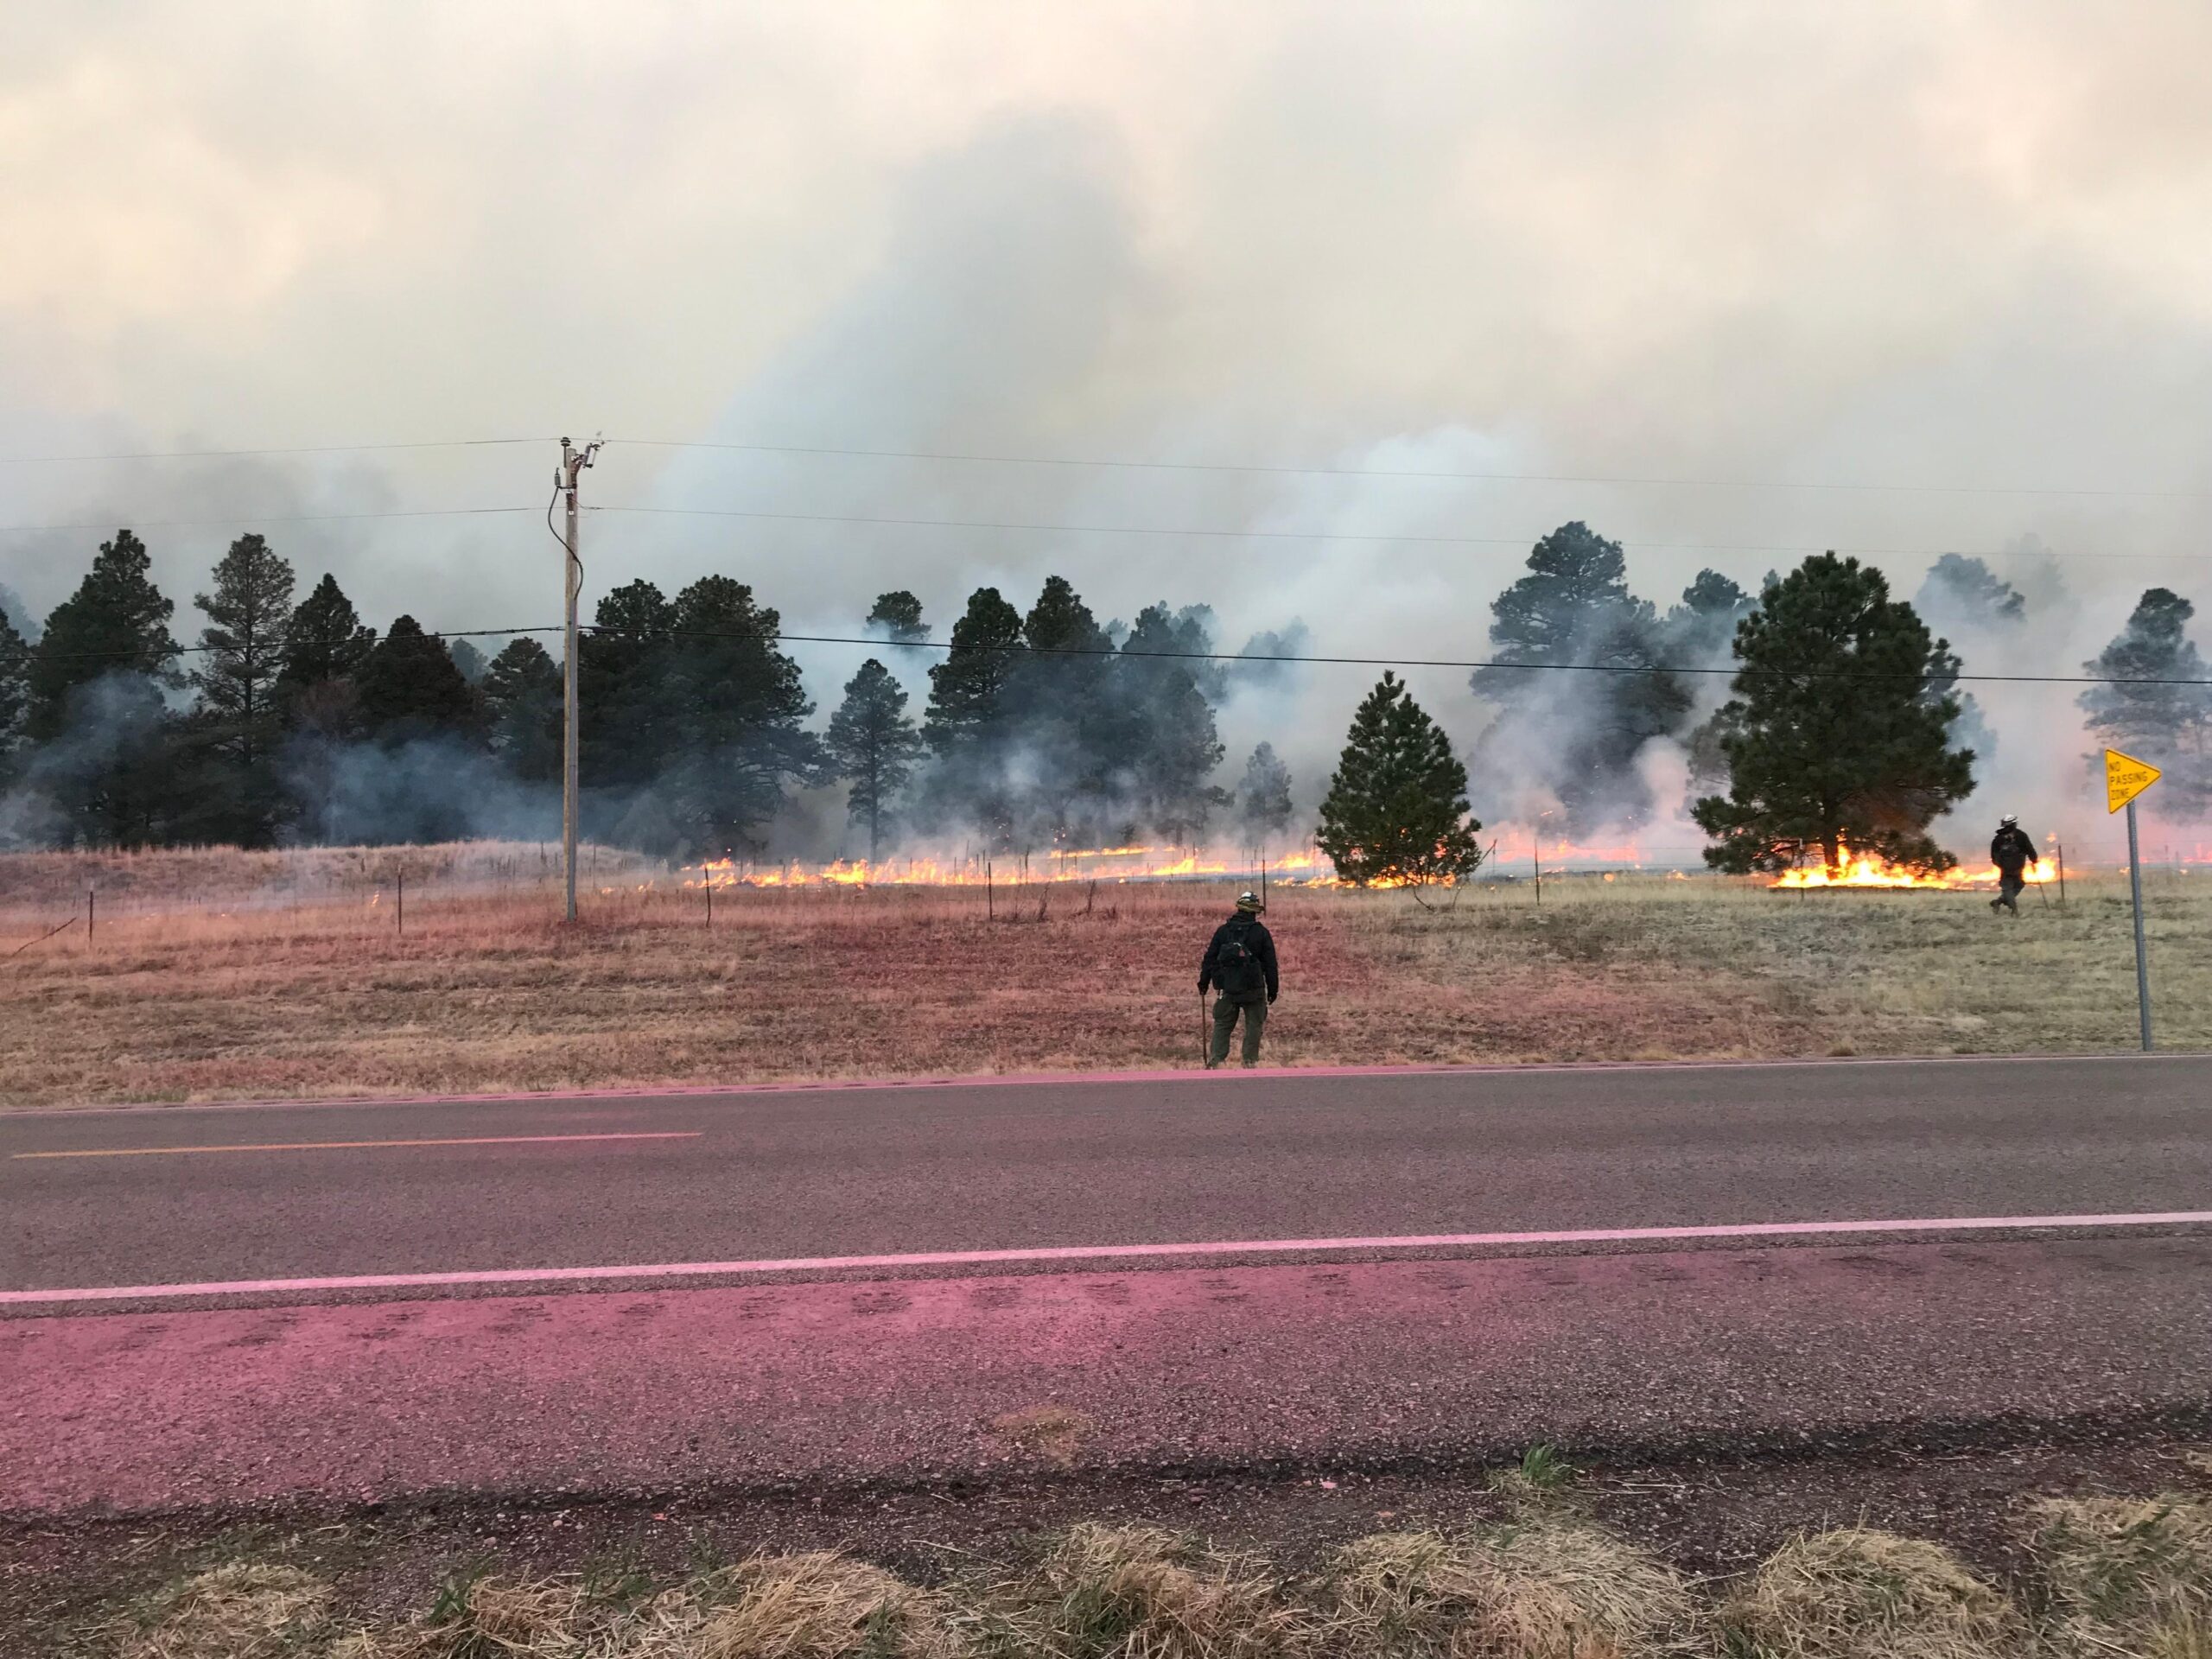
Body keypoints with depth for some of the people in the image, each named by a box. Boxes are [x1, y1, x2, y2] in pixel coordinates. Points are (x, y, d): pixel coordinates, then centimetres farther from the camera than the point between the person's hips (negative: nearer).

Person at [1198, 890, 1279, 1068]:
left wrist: (1203, 982, 15)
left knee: (1222, 1025, 10)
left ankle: (1215, 1060, -1)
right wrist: (1273, 988, 7)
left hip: (1228, 988, 2)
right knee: (1253, 1026, 8)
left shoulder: (1223, 930, 3)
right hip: (1253, 988, -2)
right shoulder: (1261, 932, -2)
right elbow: (1270, 964, 0)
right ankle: (1250, 1061, 6)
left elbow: (1210, 958, 7)